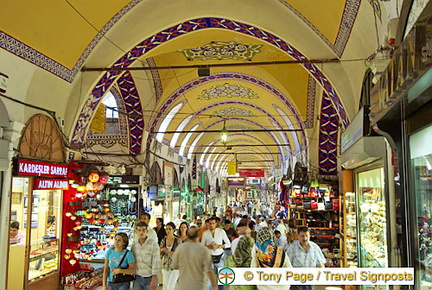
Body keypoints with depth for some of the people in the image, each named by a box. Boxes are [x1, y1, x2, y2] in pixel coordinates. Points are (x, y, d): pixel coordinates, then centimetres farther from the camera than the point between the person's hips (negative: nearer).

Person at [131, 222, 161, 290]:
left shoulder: (153, 243, -9)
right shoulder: (134, 245, 4)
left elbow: (156, 263, -12)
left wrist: (153, 281, -16)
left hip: (149, 278, -4)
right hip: (137, 278, 4)